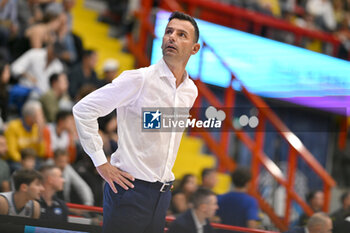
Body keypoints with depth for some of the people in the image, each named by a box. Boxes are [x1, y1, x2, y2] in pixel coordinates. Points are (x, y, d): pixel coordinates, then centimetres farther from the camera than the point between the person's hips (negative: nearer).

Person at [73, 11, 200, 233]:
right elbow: (84, 110, -12)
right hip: (130, 188, -6)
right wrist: (101, 163, -12)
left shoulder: (191, 91, 10)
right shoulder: (139, 79, -11)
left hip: (162, 194, 6)